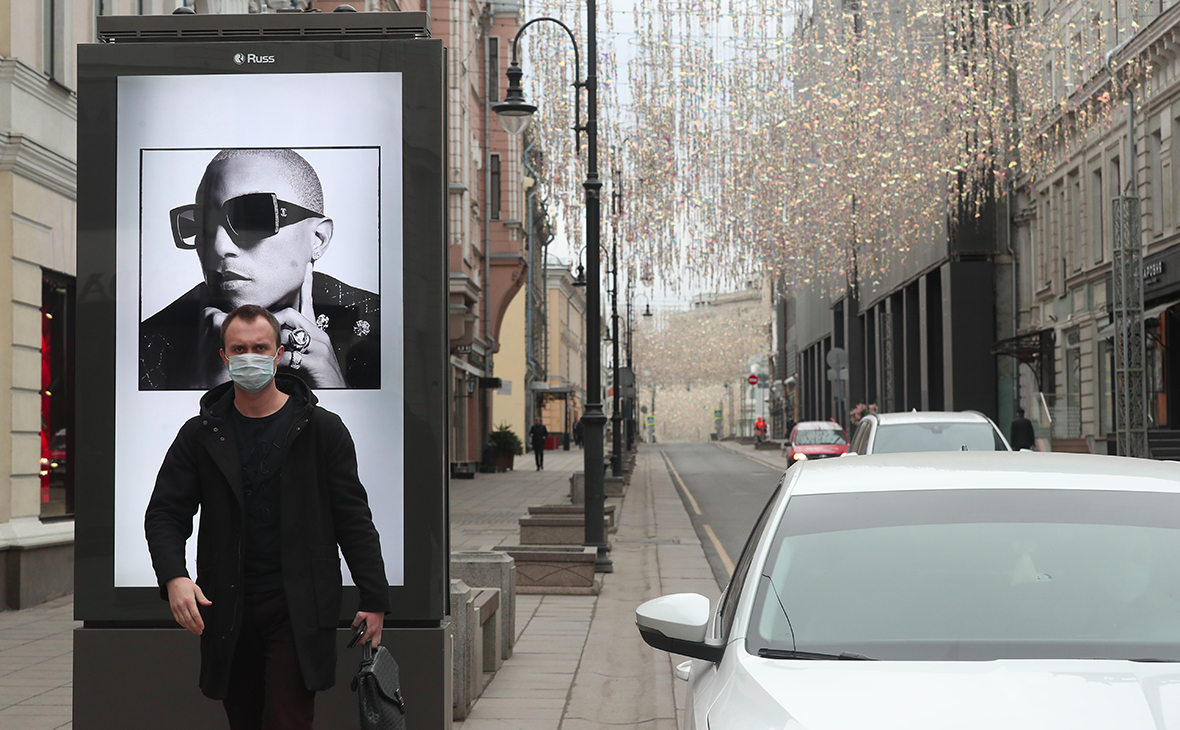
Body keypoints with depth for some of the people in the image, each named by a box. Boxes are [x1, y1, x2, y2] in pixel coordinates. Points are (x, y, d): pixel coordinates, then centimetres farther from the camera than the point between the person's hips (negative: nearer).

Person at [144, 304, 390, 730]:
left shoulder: (322, 429, 1)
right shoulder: (200, 434, 6)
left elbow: (353, 519, 2)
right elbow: (165, 514, 5)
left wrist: (374, 598, -2)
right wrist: (173, 577, -15)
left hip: (298, 610, -3)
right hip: (227, 609, 3)